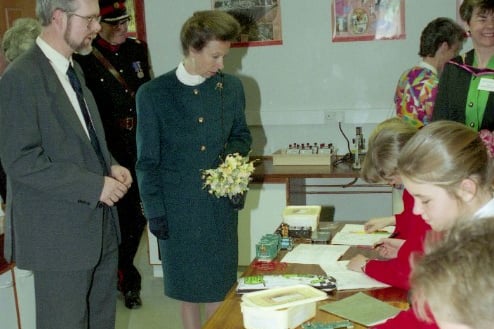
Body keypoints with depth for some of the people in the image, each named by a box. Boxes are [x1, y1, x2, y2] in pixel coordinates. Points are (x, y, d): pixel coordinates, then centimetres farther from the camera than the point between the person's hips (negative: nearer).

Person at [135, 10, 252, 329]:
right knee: (188, 289, 13)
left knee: (220, 288, 10)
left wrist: (233, 152, -8)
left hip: (221, 205, 2)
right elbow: (147, 161, -4)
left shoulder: (232, 87, 1)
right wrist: (154, 211, -6)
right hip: (178, 208, -2)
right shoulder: (153, 93, -8)